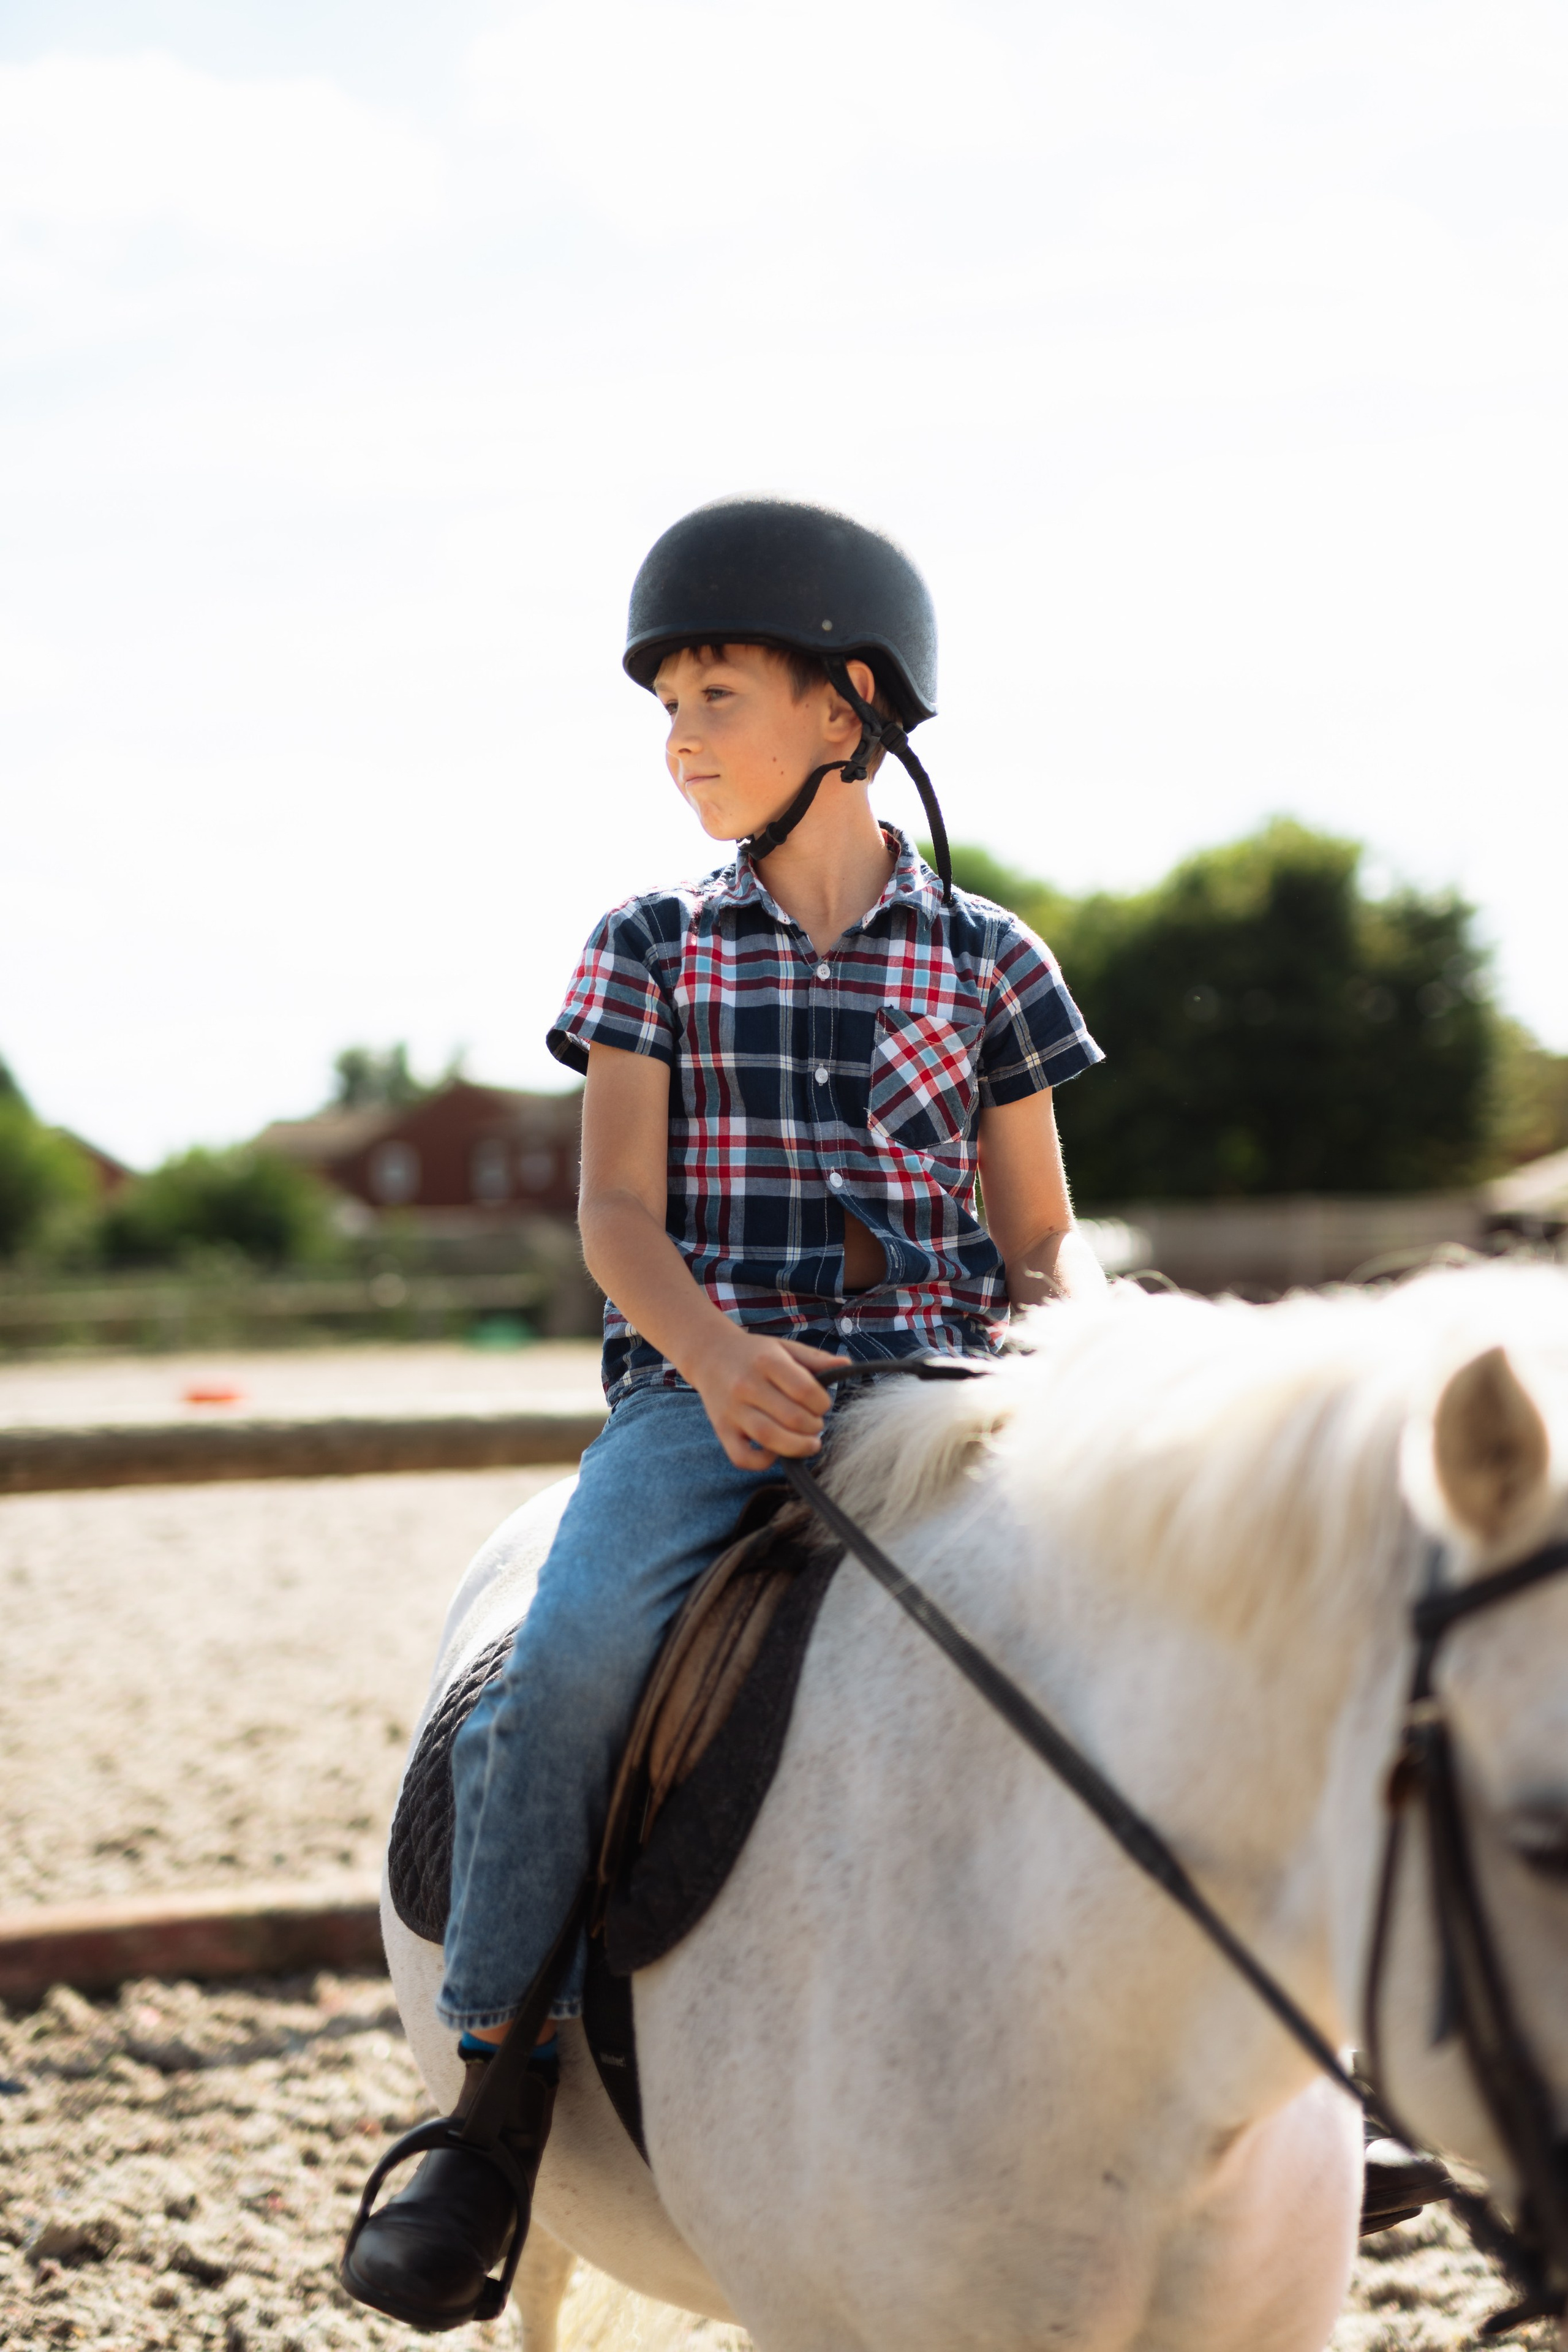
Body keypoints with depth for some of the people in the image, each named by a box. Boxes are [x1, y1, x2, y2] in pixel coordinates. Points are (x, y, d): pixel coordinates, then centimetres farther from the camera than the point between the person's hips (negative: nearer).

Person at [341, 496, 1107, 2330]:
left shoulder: (985, 960, 12)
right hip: (702, 1386, -1)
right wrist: (715, 1355, -19)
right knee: (576, 1653, -30)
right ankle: (501, 2079, -14)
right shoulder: (654, 949, 12)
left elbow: (1040, 1234, 13)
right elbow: (615, 1210, 2)